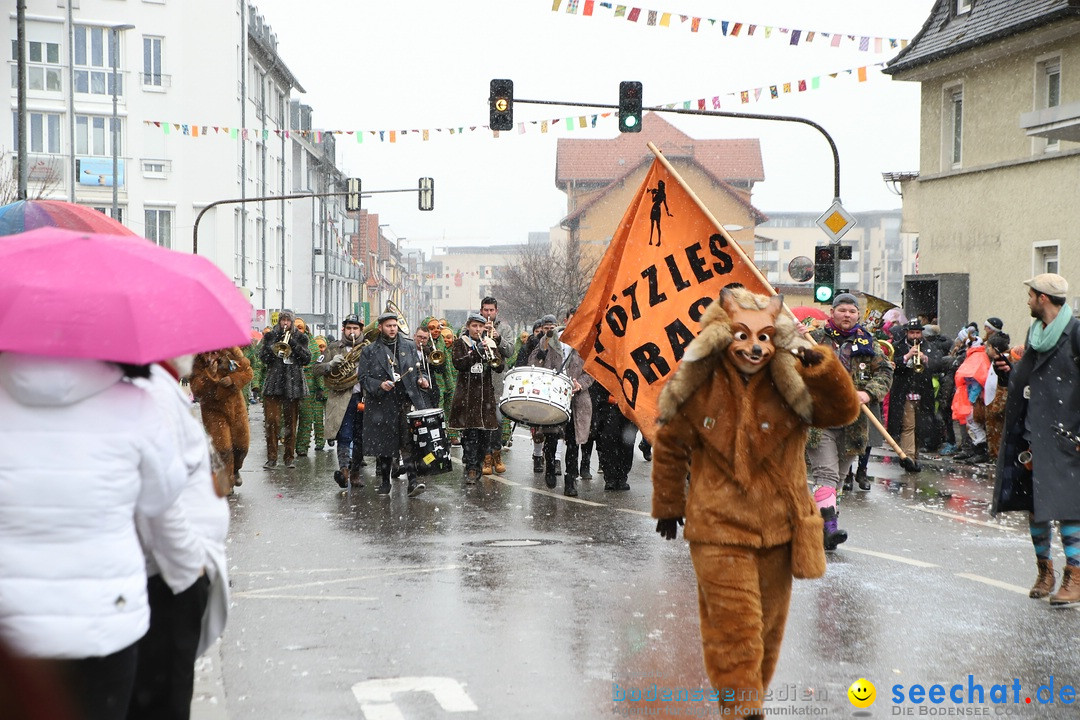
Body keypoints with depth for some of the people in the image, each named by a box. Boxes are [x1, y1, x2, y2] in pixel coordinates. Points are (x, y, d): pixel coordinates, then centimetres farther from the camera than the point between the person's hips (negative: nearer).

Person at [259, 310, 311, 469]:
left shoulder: (299, 338, 11)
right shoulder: (271, 337, 11)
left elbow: (306, 359, -1)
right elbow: (263, 357, 1)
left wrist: (293, 343, -9)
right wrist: (275, 346, -13)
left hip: (293, 384, 0)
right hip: (273, 383, 0)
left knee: (291, 423, 3)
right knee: (272, 421, -9)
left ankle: (290, 457, 10)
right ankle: (271, 458, -5)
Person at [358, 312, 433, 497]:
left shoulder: (409, 346, 13)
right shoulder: (370, 351, 6)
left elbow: (419, 368, 20)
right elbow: (363, 377, 2)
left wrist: (422, 379, -1)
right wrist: (379, 385, -14)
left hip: (407, 401, 0)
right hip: (382, 406, 0)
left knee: (409, 443, -11)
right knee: (384, 446, 6)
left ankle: (413, 481, -16)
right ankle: (384, 482, 19)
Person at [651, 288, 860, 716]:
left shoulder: (793, 384, -7)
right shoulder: (699, 387, -7)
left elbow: (844, 411, -21)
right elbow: (669, 448, 6)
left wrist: (821, 366, -37)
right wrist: (669, 506, 13)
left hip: (778, 530, 2)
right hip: (719, 530, -2)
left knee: (767, 629, 17)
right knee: (735, 632, -10)